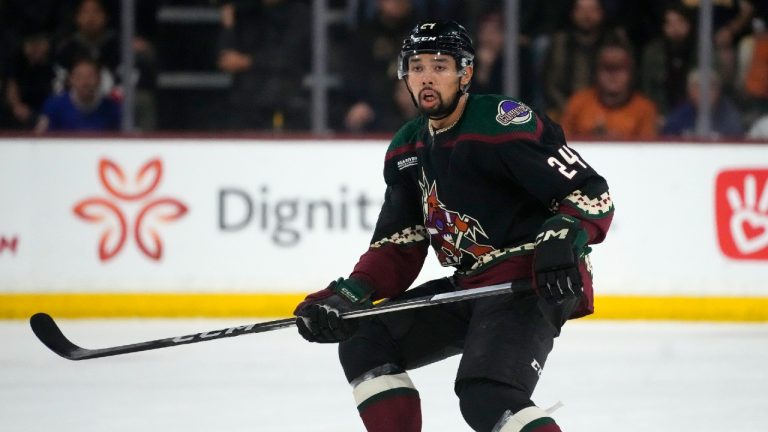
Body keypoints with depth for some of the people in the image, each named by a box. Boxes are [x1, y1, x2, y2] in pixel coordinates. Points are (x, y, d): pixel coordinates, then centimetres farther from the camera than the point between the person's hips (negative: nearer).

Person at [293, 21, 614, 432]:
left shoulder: (504, 124, -15)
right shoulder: (407, 149, 11)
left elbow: (592, 193, -17)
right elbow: (399, 244, 14)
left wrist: (562, 242, -34)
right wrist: (350, 293, -2)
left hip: (531, 284, -10)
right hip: (468, 286, 10)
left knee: (487, 397, -29)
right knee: (363, 342, 6)